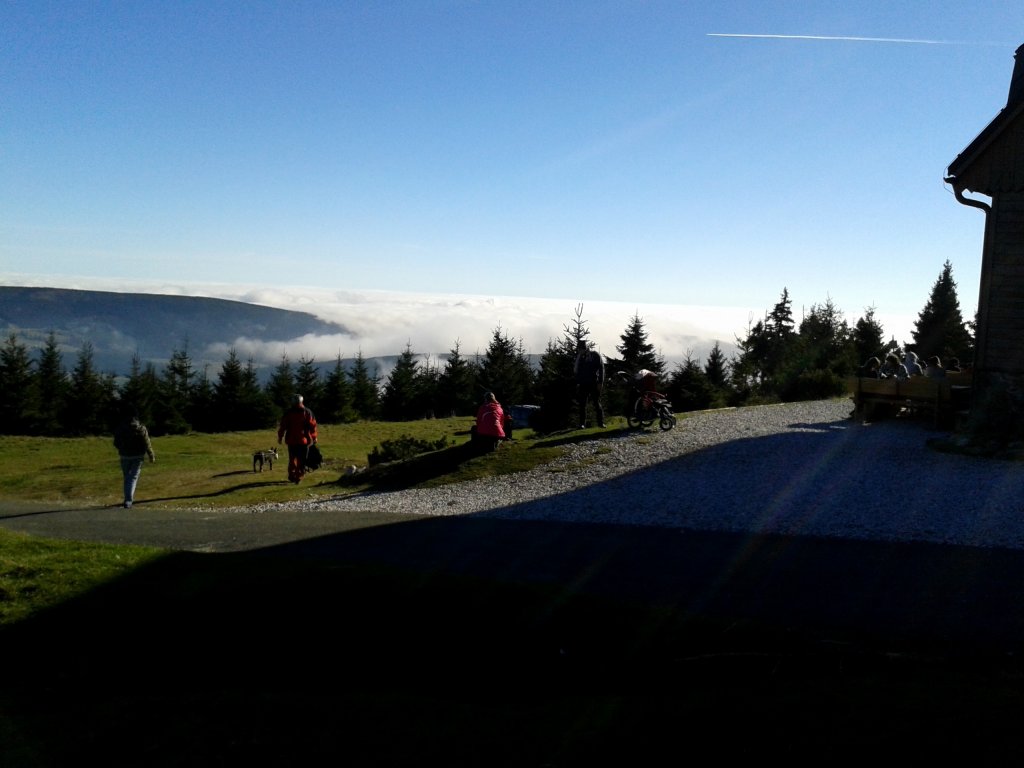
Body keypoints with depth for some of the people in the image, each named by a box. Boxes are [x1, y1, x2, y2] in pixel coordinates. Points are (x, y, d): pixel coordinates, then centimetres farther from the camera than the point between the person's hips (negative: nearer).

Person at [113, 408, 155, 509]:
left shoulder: (120, 427, -2)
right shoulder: (141, 428, -10)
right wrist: (151, 456, 1)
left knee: (126, 477, 17)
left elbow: (116, 443, 6)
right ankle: (128, 501, -12)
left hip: (124, 456, 2)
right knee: (133, 478, 0)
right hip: (138, 456, -2)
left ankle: (128, 499, 23)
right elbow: (147, 443, -9)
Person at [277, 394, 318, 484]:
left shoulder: (288, 412, 2)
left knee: (292, 459, 15)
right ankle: (298, 477, -3)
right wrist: (314, 437, 8)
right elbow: (312, 426, -1)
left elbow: (283, 425, 2)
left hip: (291, 440, 1)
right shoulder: (307, 412, -1)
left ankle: (292, 476, 12)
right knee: (301, 461, 3)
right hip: (304, 440, -1)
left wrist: (280, 437, 11)